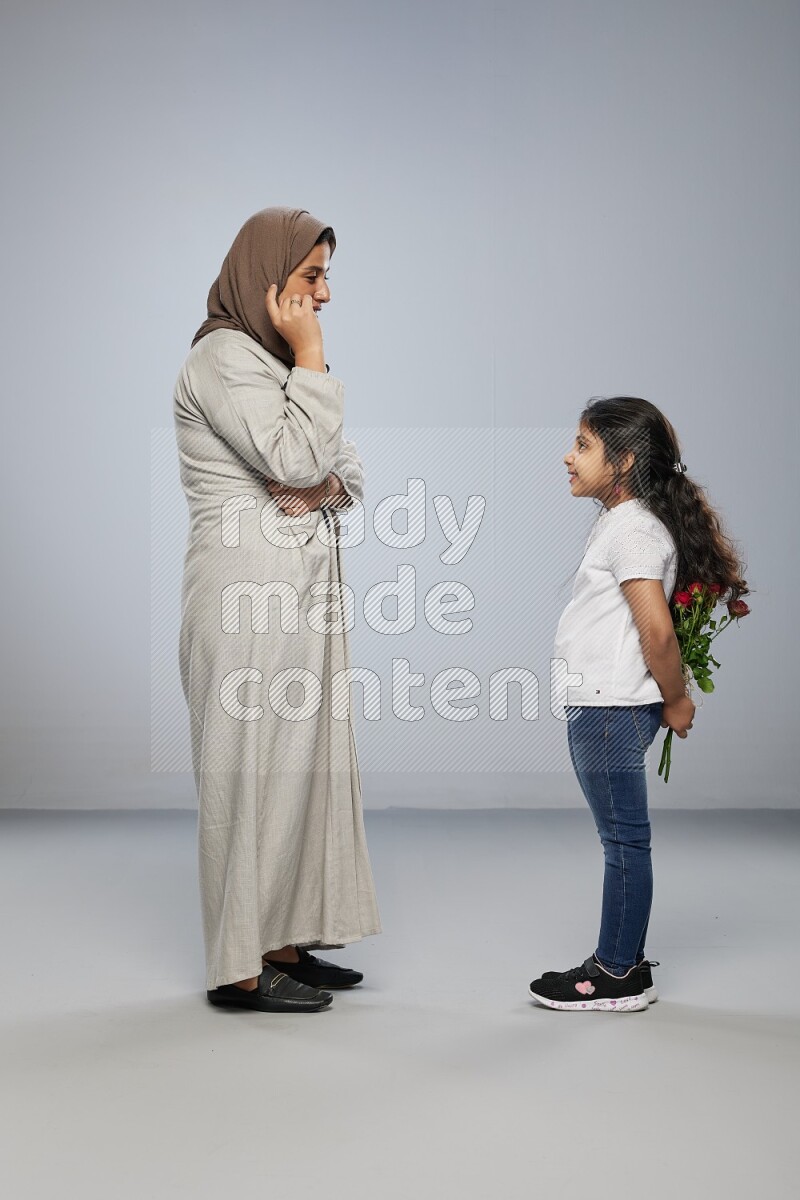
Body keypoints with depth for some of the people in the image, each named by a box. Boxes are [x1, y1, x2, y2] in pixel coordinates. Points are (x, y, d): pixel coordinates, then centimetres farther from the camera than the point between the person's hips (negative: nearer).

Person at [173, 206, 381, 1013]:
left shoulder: (272, 359, 19)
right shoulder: (224, 357, -10)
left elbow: (345, 466, 17)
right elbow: (295, 459, -20)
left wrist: (323, 485, -6)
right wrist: (311, 355, -13)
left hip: (299, 590, 9)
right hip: (251, 590, -9)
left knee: (299, 760, 11)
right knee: (254, 765, -5)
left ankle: (282, 944, 19)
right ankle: (242, 968, 2)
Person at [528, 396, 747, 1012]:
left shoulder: (632, 529, -15)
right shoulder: (620, 521, 16)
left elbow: (657, 629, -22)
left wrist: (675, 699, -10)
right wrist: (671, 696, 18)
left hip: (611, 711, -10)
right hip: (600, 708, 10)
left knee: (624, 840, -2)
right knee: (622, 840, 14)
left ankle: (618, 975, 6)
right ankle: (624, 962, 23)